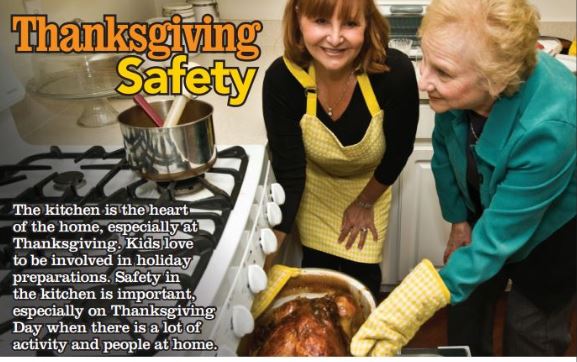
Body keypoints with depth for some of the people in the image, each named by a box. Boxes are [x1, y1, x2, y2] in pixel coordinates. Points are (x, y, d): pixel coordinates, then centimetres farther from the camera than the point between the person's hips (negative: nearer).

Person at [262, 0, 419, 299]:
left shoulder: (395, 72, -34)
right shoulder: (281, 79, -31)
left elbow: (399, 150, -15)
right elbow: (288, 174, -22)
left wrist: (365, 202, -3)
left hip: (369, 184, 0)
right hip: (315, 186, 1)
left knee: (361, 275, 9)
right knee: (317, 269, 14)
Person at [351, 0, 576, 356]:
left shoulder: (548, 126, -41)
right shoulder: (458, 82, -27)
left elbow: (499, 237, -34)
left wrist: (417, 305, -39)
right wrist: (458, 219, -2)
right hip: (485, 209, 4)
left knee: (531, 335, 12)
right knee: (467, 300, 18)